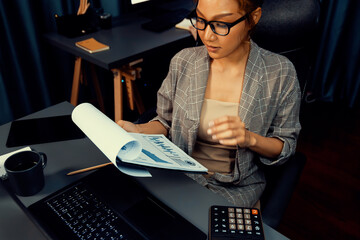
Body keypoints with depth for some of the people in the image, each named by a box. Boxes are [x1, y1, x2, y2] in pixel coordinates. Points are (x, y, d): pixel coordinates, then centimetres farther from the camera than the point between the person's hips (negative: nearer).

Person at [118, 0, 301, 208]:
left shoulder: (280, 73, -12)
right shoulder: (183, 62, -7)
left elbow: (286, 146, -4)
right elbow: (166, 122, 5)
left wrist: (250, 139, -25)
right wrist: (138, 130, -16)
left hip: (237, 188, -1)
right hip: (182, 174, 2)